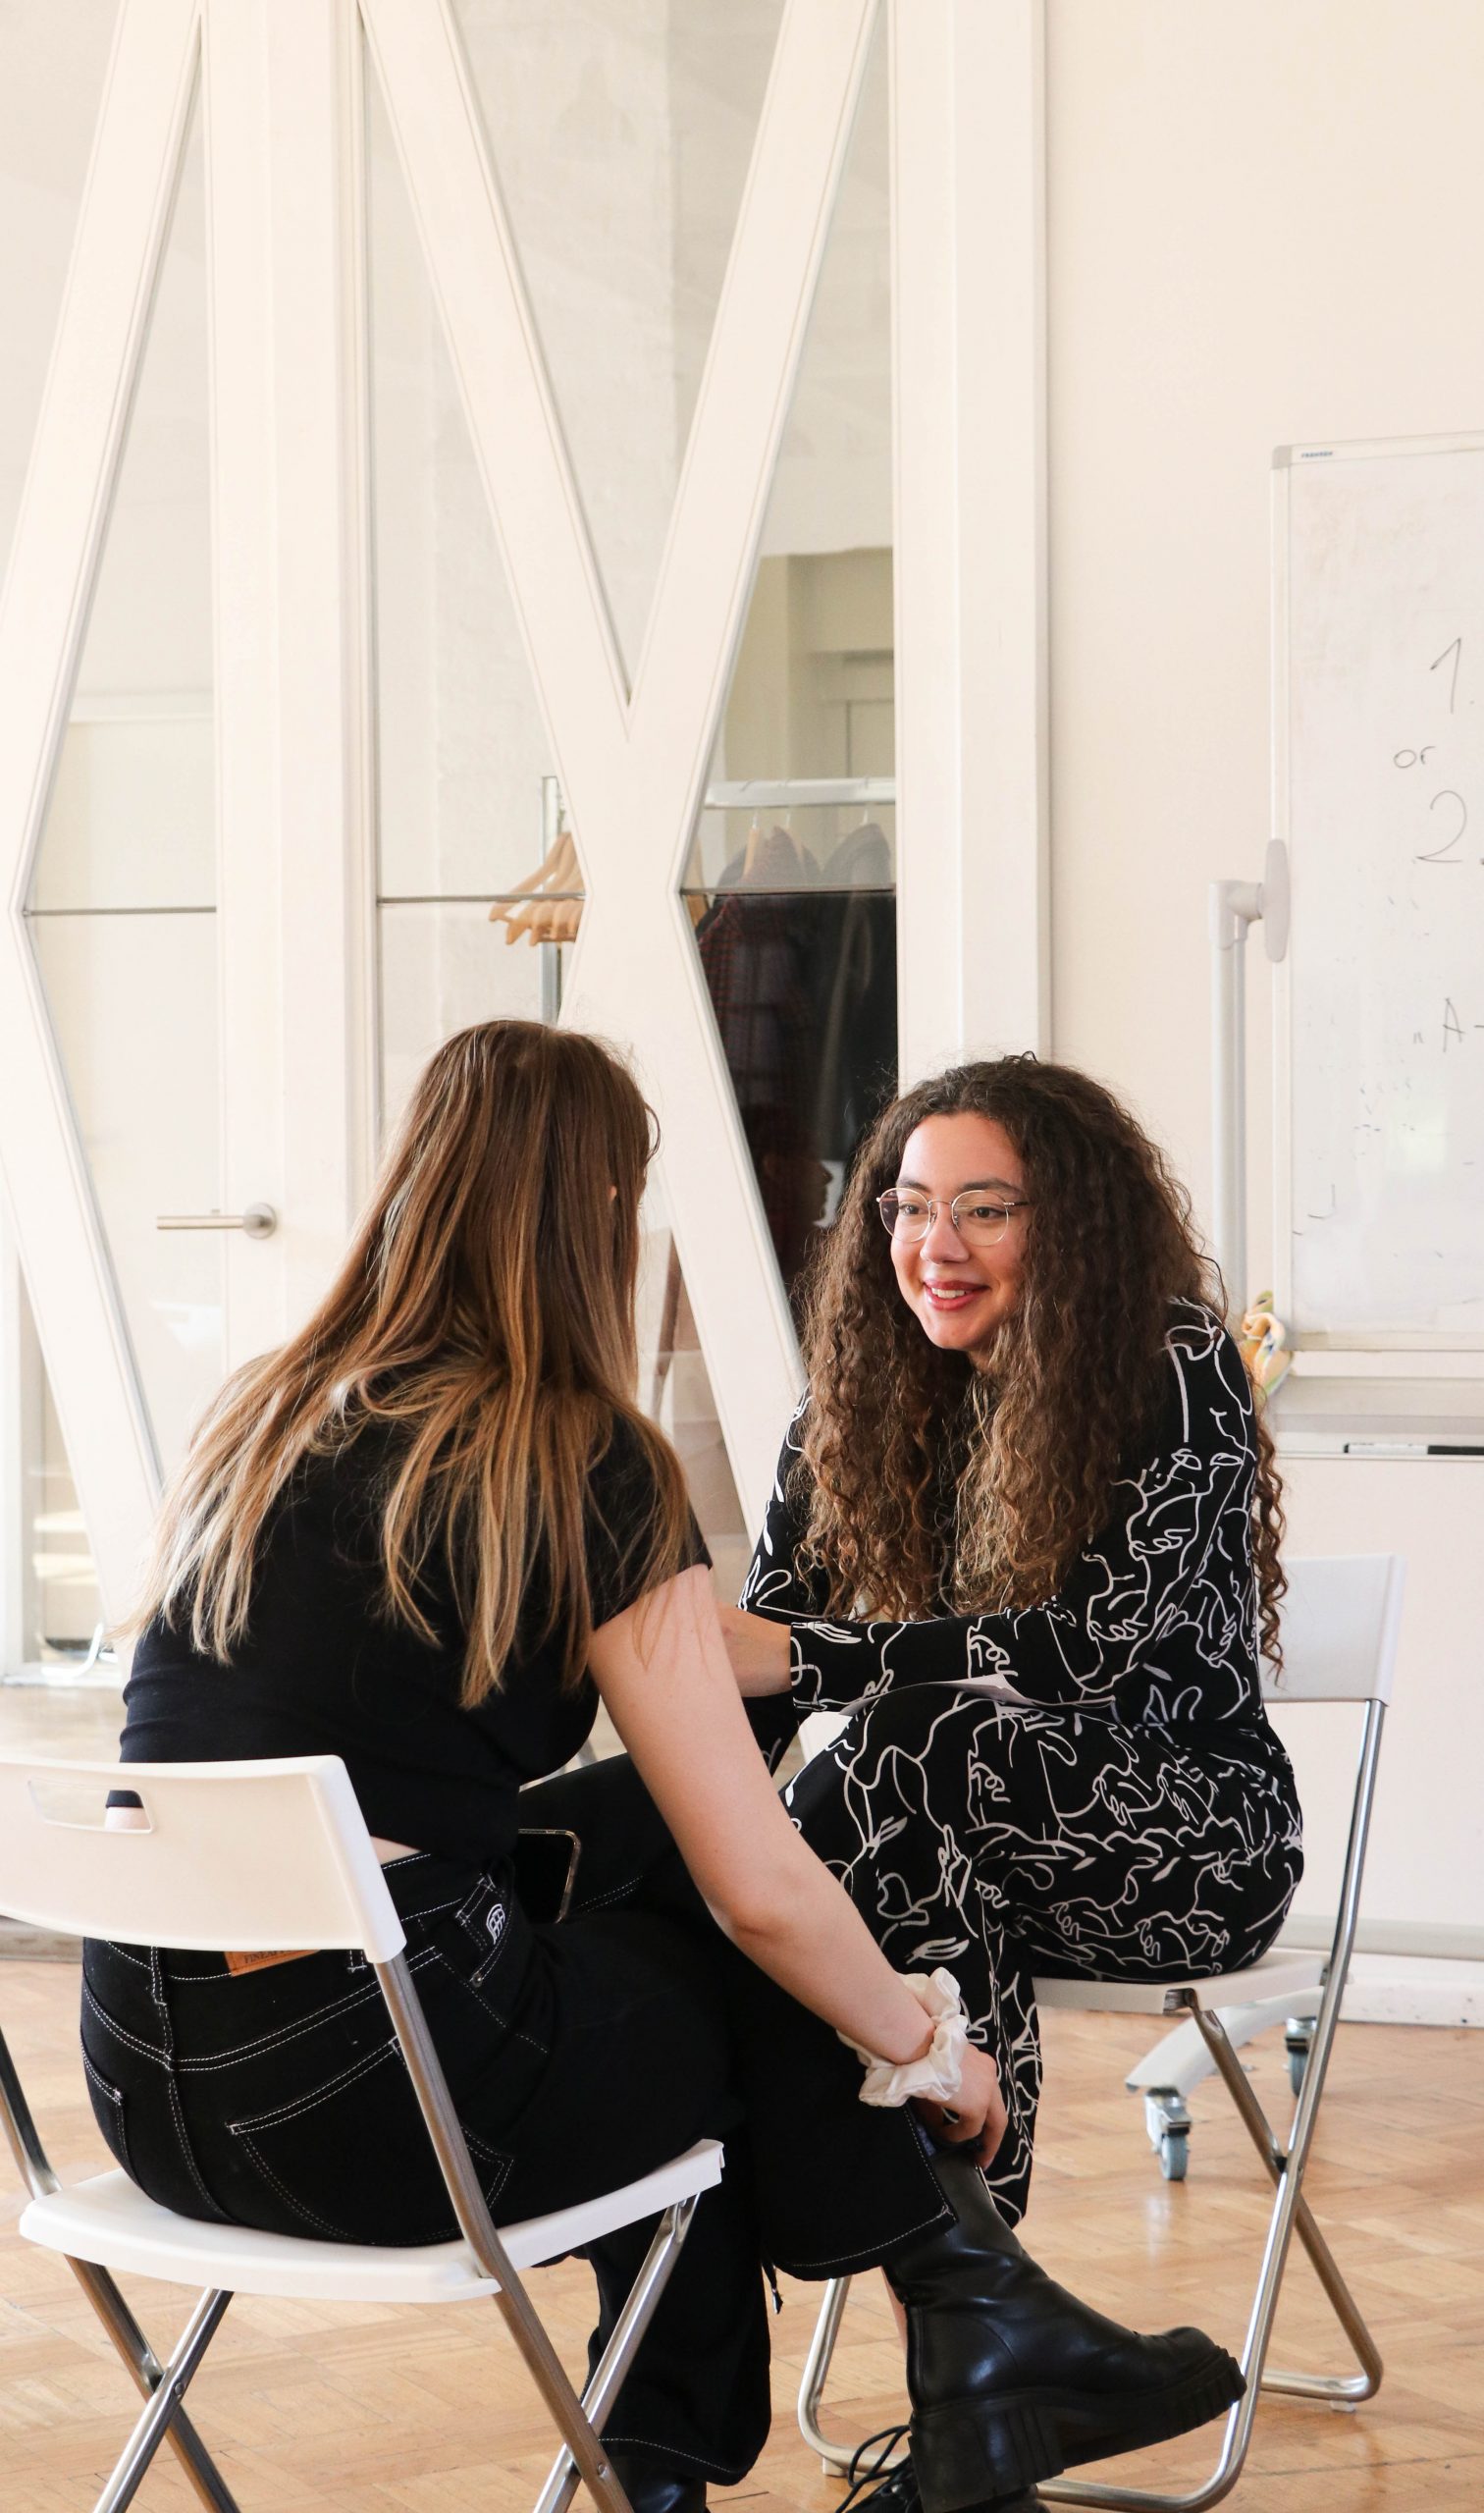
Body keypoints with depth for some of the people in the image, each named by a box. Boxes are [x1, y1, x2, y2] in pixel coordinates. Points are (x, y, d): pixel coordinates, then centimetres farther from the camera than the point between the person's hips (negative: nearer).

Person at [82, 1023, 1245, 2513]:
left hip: (142, 2090, 6)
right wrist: (930, 2051, 11)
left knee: (640, 1833, 23)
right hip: (361, 2099, -6)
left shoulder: (257, 1423, 12)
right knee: (752, 1975, 18)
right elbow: (764, 1889, -7)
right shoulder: (584, 1467, -6)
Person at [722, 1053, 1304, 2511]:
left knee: (931, 1739, -34)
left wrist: (791, 1659, -33)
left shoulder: (1175, 1373, -14)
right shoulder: (867, 1397, 5)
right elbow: (771, 1629, -1)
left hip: (1194, 1834, -4)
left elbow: (1094, 1647, -25)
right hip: (978, 1844, 5)